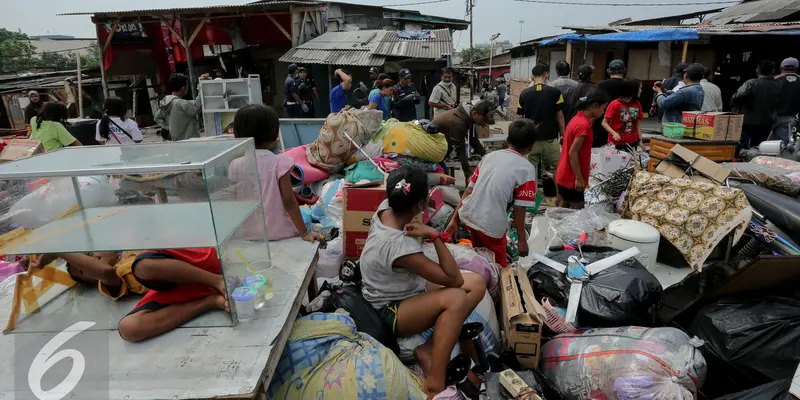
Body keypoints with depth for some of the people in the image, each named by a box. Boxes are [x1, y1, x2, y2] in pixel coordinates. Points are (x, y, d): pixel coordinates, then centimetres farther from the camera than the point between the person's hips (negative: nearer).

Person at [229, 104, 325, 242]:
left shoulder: (235, 166, -5)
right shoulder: (279, 163, -16)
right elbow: (289, 201, -16)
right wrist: (305, 232, -9)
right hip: (278, 230, -4)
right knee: (304, 215, 23)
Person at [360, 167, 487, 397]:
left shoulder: (385, 207, -13)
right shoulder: (399, 246, -36)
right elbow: (455, 279, -29)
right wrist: (434, 235, -33)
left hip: (406, 289, 9)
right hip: (389, 311, -9)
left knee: (477, 284, -7)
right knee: (456, 298, -35)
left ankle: (429, 350, -6)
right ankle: (434, 385, -23)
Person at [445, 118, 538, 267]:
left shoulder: (490, 155, 12)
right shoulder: (527, 168, -3)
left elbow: (469, 190, 12)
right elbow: (519, 209, -7)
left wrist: (454, 219, 16)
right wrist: (522, 240, 3)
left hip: (467, 215, 6)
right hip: (491, 224, -5)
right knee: (499, 266, 19)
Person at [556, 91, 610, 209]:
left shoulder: (578, 118, 8)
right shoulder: (584, 124, -21)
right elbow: (573, 153, -22)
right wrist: (579, 178, -20)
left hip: (564, 175, 9)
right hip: (572, 178, -9)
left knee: (564, 208, 16)